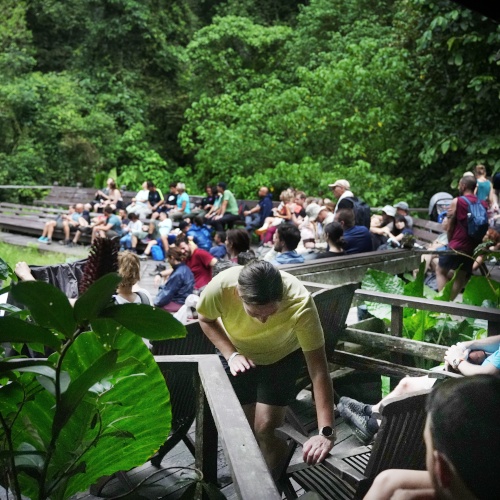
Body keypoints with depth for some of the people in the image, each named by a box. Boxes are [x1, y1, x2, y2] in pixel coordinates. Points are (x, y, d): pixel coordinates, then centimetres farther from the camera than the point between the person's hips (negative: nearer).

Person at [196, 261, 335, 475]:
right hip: (238, 354, 2)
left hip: (282, 356, -1)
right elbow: (206, 319, -11)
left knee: (266, 429, -10)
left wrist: (326, 432, -41)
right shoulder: (220, 287, -36)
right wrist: (231, 354, -25)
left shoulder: (300, 302, -40)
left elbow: (318, 369, -37)